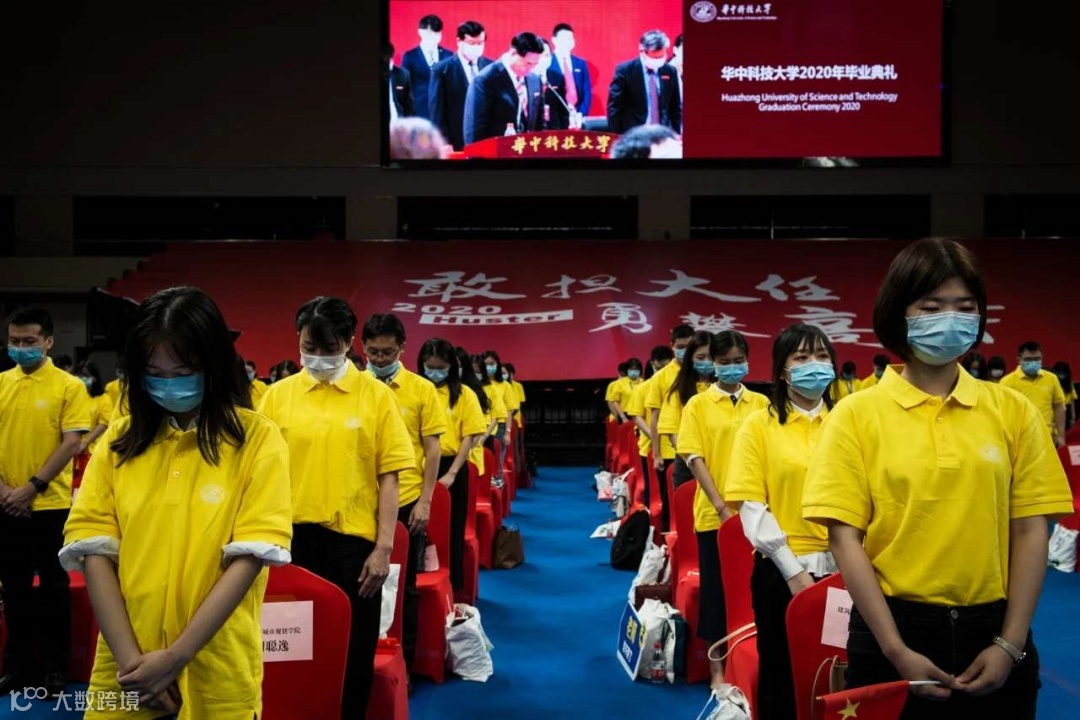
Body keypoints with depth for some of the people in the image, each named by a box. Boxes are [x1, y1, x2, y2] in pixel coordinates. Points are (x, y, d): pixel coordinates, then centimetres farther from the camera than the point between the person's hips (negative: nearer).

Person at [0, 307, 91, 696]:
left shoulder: (69, 386, -5)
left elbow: (71, 443, -10)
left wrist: (32, 487, -15)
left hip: (50, 504, -3)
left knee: (53, 585, 6)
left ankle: (55, 667, 17)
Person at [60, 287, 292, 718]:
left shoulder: (257, 438, -5)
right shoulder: (121, 439, 4)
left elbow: (250, 556, -11)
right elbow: (93, 548, -1)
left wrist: (175, 658, -14)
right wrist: (129, 658, -11)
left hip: (217, 677, -2)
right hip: (126, 678, 2)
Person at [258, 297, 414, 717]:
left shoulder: (375, 395, -1)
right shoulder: (279, 394, 3)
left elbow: (389, 476, -2)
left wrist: (384, 546, -7)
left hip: (353, 539, -1)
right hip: (291, 538, 1)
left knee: (352, 652, 10)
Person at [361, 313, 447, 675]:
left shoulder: (422, 389, -2)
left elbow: (432, 449, -1)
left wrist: (425, 501, -7)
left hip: (406, 503, -1)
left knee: (404, 586, 10)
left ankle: (404, 662, 23)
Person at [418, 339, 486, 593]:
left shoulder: (464, 393, 1)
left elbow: (470, 436, -3)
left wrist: (452, 472, -10)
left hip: (452, 468, -1)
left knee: (451, 531, 8)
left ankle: (453, 589, 20)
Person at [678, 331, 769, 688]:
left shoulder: (760, 403, 7)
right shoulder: (698, 404, 0)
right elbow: (694, 458, -6)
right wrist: (721, 505, -13)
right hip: (714, 513, -2)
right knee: (716, 590, 5)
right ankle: (717, 668, 17)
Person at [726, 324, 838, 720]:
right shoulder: (759, 425, -1)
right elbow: (751, 506, -6)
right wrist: (793, 570, -11)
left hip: (841, 568, 2)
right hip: (782, 570, -2)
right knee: (781, 675, 9)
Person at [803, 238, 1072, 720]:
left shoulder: (1013, 412, 3)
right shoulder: (857, 415, -4)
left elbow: (1030, 530, 1)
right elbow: (845, 537, -8)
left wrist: (1011, 644, -6)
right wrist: (897, 650, -13)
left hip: (991, 631, 2)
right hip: (895, 629, -2)